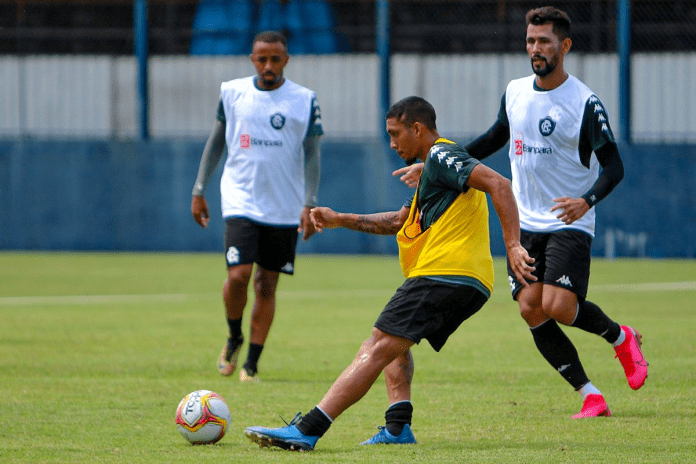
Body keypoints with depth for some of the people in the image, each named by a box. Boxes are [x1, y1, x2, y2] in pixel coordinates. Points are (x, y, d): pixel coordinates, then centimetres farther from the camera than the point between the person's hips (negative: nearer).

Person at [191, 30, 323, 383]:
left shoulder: (304, 101, 0)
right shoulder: (232, 93, 3)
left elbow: (312, 155, 1)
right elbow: (216, 142, 12)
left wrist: (309, 204, -9)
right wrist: (199, 189, 9)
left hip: (284, 209, 0)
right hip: (241, 203, 0)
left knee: (267, 285, 2)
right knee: (238, 275, -15)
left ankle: (251, 363, 11)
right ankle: (234, 338, 12)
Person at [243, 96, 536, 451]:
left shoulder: (441, 156, -5)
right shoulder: (434, 165, 28)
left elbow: (498, 184, -20)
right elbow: (398, 222, 34)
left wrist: (513, 246, -27)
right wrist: (340, 220, 24)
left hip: (442, 273, -10)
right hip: (471, 285, 10)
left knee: (378, 348, -15)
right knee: (393, 343, 26)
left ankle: (308, 430, -22)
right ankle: (398, 426, 7)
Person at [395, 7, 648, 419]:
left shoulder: (585, 103, -11)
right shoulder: (515, 92, 6)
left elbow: (614, 167, -11)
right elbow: (495, 139, 24)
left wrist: (587, 201, -30)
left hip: (570, 224, -5)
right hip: (525, 222, 5)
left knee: (559, 307, -20)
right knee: (531, 309, -7)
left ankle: (621, 337, 12)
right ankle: (591, 396, 0)